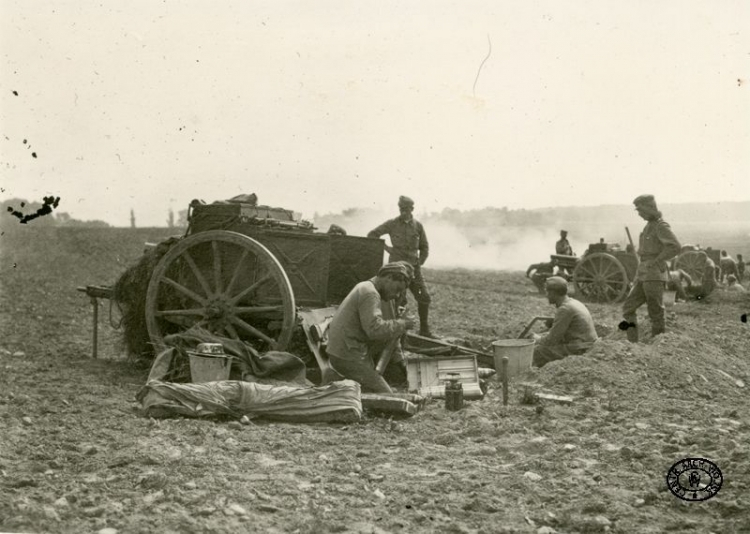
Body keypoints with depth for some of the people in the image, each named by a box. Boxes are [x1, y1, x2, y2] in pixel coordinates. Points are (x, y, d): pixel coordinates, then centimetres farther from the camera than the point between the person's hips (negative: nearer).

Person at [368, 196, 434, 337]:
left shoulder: (418, 226, 5)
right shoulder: (392, 224, -3)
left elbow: (424, 247, 14)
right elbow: (371, 235, 2)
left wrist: (420, 263, 4)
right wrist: (386, 248, -5)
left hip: (413, 267, 3)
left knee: (424, 297, 0)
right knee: (400, 300, -8)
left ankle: (424, 331, 12)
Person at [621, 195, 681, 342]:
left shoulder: (661, 225, -9)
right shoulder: (649, 226, 18)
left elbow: (675, 247, -23)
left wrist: (655, 262, -18)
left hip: (655, 275, -9)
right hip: (643, 275, 9)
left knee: (656, 313, -3)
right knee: (628, 307, 4)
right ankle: (632, 344, 5)